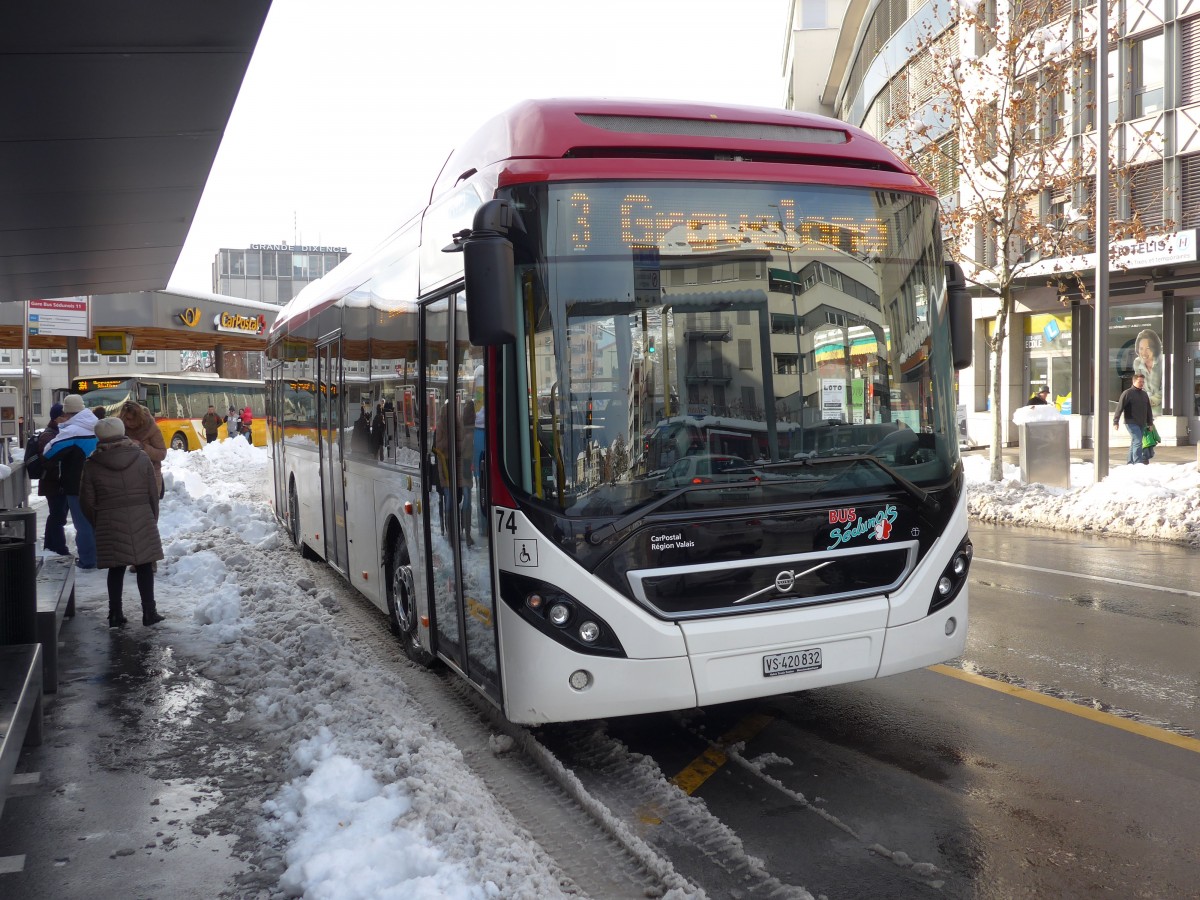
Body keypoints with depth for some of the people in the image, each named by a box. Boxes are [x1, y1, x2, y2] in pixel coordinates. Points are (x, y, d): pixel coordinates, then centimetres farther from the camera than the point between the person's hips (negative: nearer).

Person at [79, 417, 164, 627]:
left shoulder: (93, 465, -2)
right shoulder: (141, 459, 0)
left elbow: (87, 500, 2)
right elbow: (153, 493, 2)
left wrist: (97, 522, 16)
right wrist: (153, 519, 13)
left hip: (110, 524, 0)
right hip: (141, 521, 0)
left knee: (116, 568, 9)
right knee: (144, 567, 7)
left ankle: (115, 615, 12)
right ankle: (149, 612, 8)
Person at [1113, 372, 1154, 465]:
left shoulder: (1144, 394, 16)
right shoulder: (1127, 393, -6)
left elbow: (1149, 410, 22)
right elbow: (1119, 408, -10)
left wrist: (1150, 423, 19)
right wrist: (1115, 422, -15)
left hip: (1142, 424, 7)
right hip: (1131, 423, -7)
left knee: (1134, 443, 11)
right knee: (1138, 441, -16)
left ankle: (1131, 463, 18)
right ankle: (1138, 463, -16)